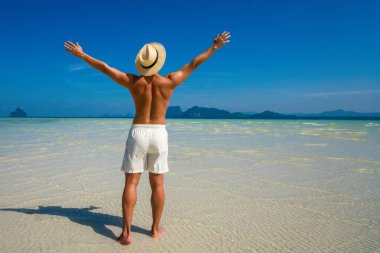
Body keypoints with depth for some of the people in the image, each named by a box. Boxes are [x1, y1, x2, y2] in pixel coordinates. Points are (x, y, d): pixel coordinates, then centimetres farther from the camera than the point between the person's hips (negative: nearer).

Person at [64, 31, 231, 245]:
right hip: (159, 135, 1)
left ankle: (126, 233, 0)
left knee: (131, 183, 2)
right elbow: (193, 65, 7)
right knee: (157, 184, 9)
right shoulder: (169, 82, -3)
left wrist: (81, 54, 17)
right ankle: (156, 228, 19)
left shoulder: (133, 81, -4)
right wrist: (214, 47, 19)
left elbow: (104, 67, 4)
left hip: (138, 133, 0)